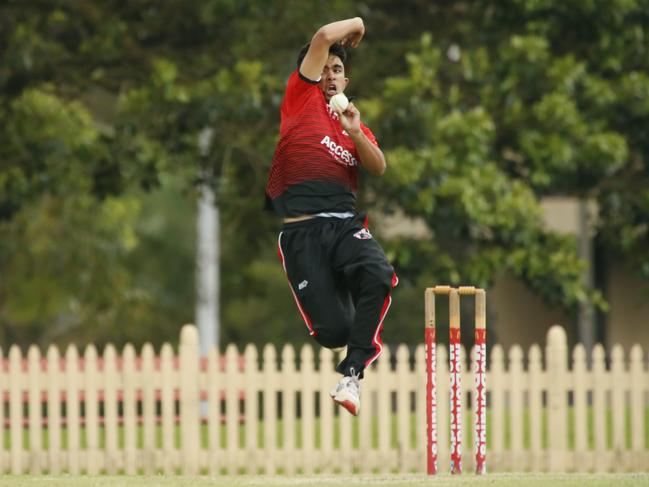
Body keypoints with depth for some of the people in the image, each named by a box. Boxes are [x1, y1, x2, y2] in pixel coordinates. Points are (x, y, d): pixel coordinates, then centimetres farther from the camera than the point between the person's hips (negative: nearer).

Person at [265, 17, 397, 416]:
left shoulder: (354, 121, 24)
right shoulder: (302, 98, 13)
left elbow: (379, 168, 8)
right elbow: (323, 38, 5)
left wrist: (355, 133, -5)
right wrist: (357, 24, 23)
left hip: (345, 222, 3)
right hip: (300, 230, -3)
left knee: (378, 275, -33)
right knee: (333, 332, -15)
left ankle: (353, 373, -22)